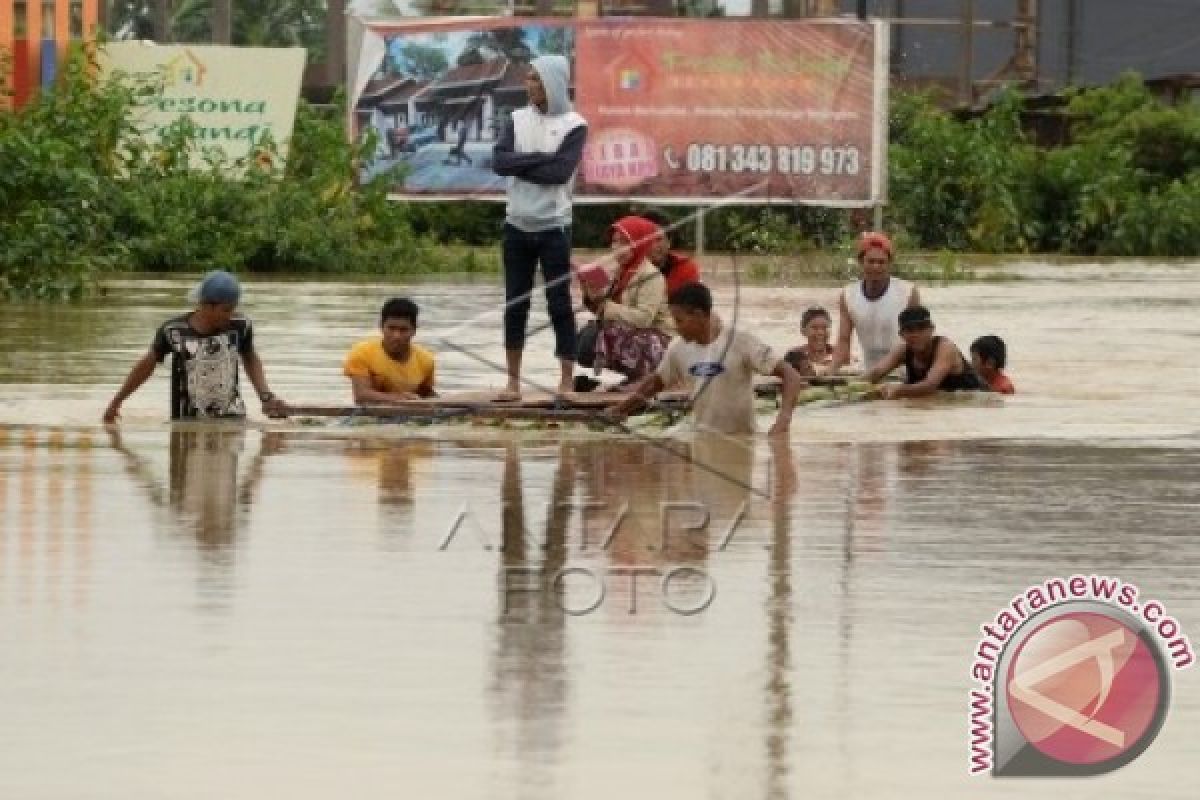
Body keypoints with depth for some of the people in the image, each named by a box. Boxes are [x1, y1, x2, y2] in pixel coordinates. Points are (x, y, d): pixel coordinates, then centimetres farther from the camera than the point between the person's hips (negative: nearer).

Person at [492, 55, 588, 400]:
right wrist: (539, 158, -15)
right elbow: (499, 161, -6)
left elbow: (560, 172, -18)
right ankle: (513, 381, 13)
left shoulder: (574, 126, -6)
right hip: (517, 225, 4)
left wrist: (519, 165, -10)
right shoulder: (518, 120, 6)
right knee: (515, 304, 7)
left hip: (553, 227, -4)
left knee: (559, 304, -1)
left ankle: (566, 382, 3)